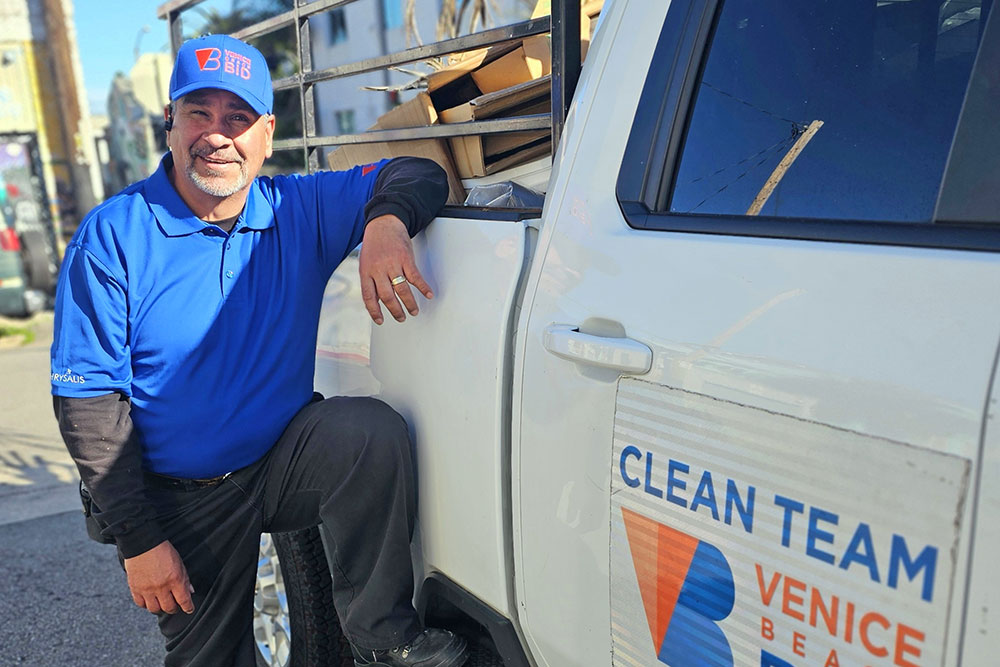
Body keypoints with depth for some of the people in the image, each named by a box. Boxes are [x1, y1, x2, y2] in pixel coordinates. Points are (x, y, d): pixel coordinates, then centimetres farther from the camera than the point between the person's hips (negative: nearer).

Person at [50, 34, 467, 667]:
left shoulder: (300, 211, -5)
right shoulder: (112, 235, -12)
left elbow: (417, 173, -3)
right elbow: (88, 397, -12)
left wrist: (385, 222, -29)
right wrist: (139, 540, -15)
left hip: (286, 462, 1)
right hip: (182, 501, 0)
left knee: (374, 430, -28)